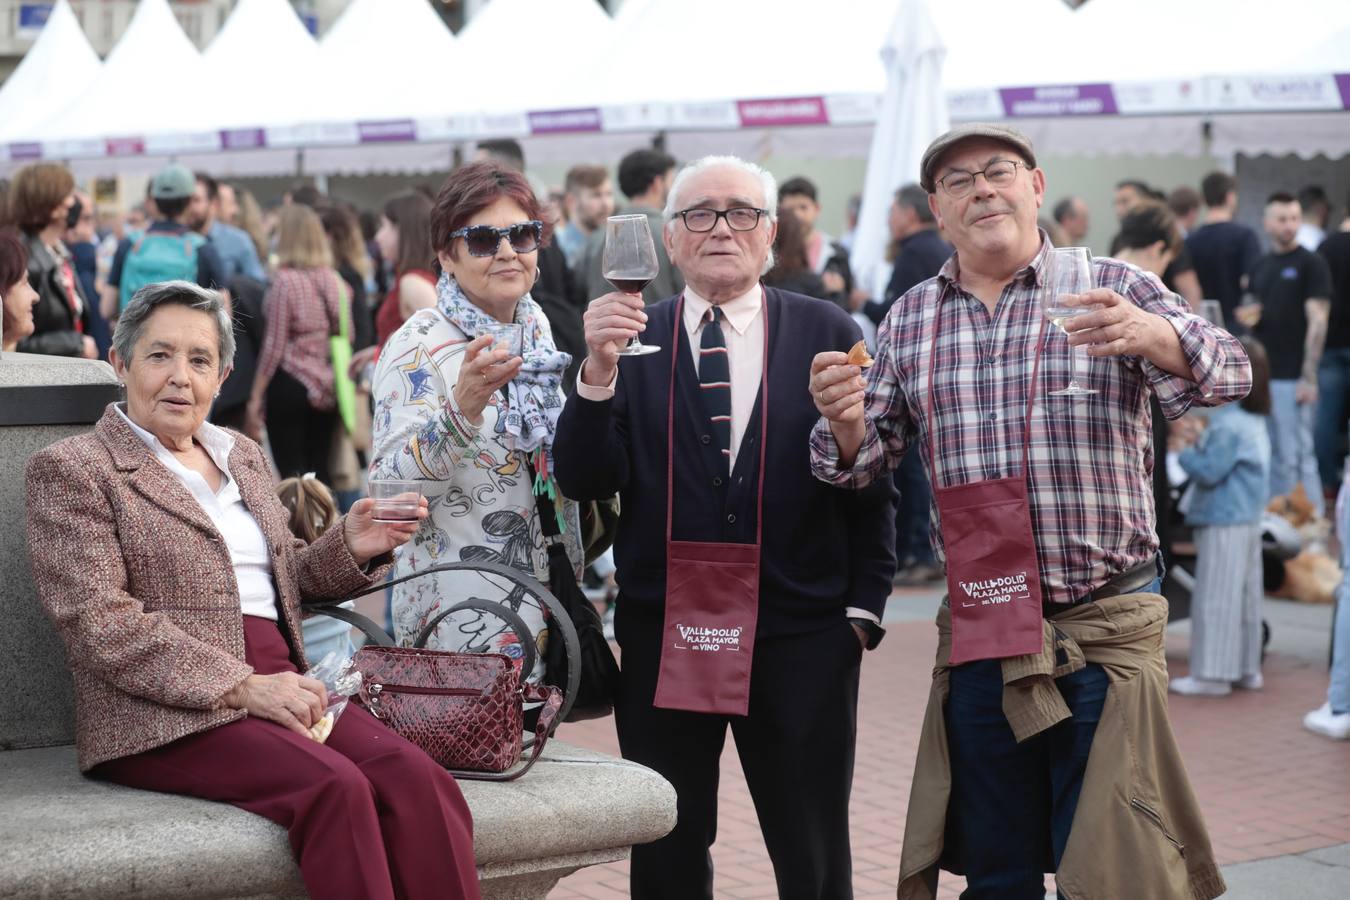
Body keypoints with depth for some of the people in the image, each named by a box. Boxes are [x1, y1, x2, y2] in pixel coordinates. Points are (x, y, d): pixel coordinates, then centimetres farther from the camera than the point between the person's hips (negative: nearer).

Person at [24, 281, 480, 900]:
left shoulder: (243, 457, 24)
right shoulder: (71, 469, 2)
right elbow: (99, 623, -9)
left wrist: (349, 547, 8)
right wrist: (240, 686, -17)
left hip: (275, 685, 6)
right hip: (162, 715, -6)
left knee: (418, 780, -24)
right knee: (335, 787, -32)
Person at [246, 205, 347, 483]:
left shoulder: (285, 280, -11)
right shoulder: (331, 279, 5)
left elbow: (274, 345, -11)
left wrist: (255, 398, -7)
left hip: (289, 383, -6)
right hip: (325, 387, 6)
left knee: (290, 470, -2)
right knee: (318, 470, 11)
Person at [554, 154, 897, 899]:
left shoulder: (828, 333, 2)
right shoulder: (628, 337, 2)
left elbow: (873, 481, 4)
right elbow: (582, 482, -5)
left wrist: (864, 606, -1)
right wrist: (598, 370, -19)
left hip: (800, 640, -1)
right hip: (663, 636, 1)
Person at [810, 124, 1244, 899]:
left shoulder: (1114, 290, -1)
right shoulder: (910, 320, 9)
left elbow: (1227, 373, -14)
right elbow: (866, 462, 13)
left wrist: (1152, 337, -36)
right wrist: (846, 423, -11)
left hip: (1106, 630, -3)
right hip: (979, 633, 3)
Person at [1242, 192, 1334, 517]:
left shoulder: (1311, 264, -4)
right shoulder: (1258, 268, 14)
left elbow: (1317, 322, -9)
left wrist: (1309, 377, -15)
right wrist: (1246, 317, -3)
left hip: (1292, 378, -6)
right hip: (1260, 377, 6)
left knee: (1297, 456, -5)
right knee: (1272, 457, 10)